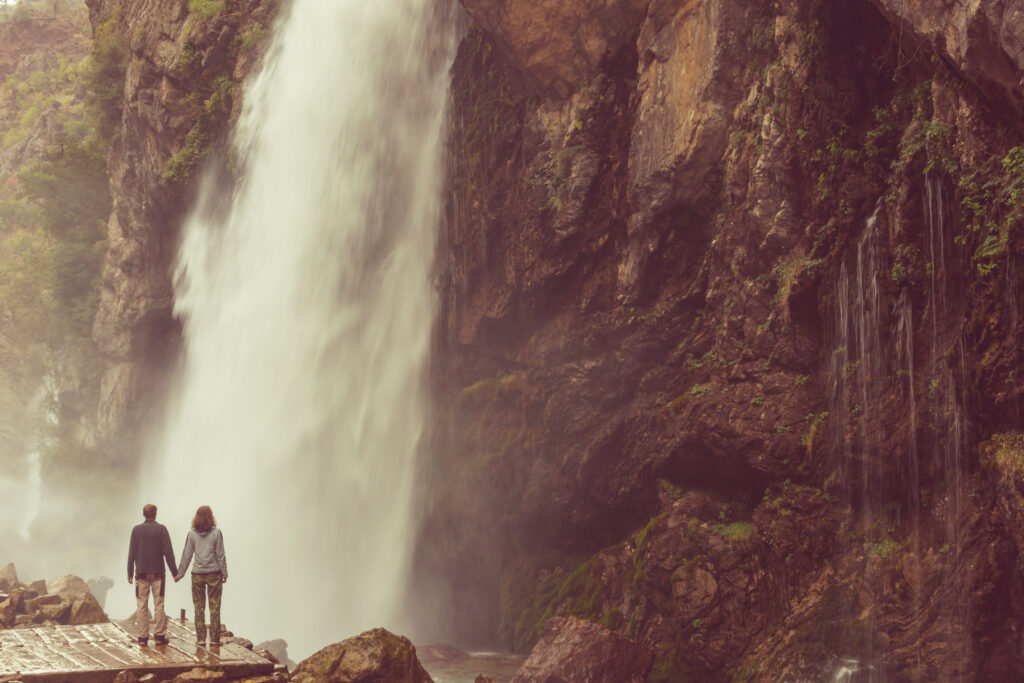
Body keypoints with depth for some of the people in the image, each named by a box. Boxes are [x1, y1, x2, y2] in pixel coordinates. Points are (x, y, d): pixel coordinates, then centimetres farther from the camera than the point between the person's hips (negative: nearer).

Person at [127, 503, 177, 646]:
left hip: (141, 574, 2)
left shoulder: (136, 530, 3)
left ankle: (142, 637, 2)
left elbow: (132, 553, 3)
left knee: (142, 605, 4)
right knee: (159, 605, 2)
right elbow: (168, 552, -6)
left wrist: (130, 573, 9)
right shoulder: (161, 529, -3)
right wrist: (174, 571, -1)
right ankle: (159, 636, -2)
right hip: (158, 574, -1)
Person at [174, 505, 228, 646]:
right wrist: (224, 573, 5)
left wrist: (179, 574, 10)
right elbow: (220, 556, -3)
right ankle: (214, 638, 5)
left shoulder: (192, 534, -2)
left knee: (199, 608, 8)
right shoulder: (216, 533, -5)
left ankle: (200, 638, 7)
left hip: (197, 575, 1)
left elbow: (186, 556, 1)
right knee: (215, 608, 5)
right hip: (214, 574, -1)